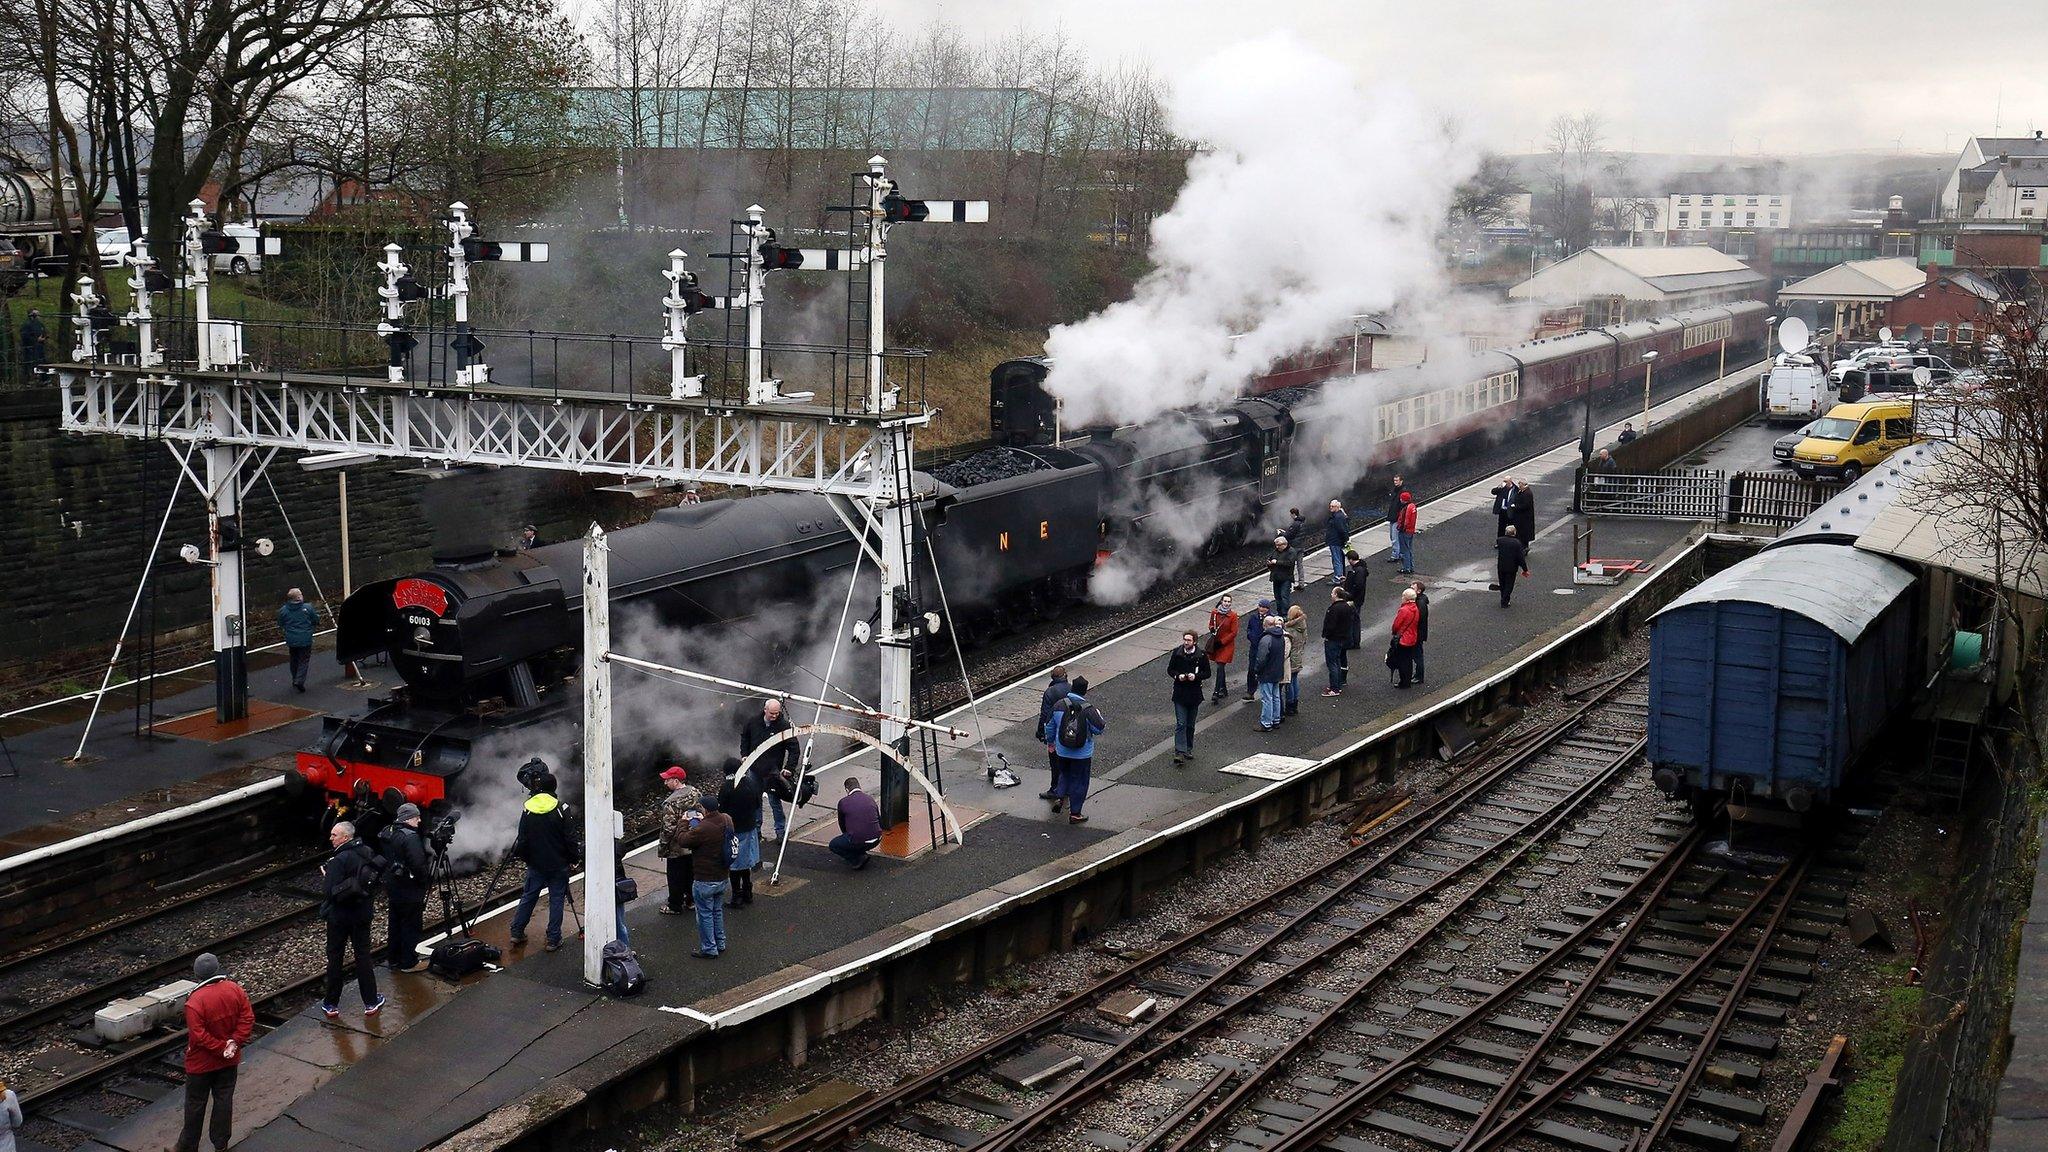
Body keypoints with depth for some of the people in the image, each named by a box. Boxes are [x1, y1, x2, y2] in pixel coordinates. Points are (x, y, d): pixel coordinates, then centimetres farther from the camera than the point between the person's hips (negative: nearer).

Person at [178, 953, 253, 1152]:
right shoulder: (235, 990, -10)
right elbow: (248, 1018, -8)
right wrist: (234, 1042, -11)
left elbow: (198, 1035, -25)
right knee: (224, 1099, 16)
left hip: (201, 1063, -4)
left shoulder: (194, 1001, -25)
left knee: (195, 1104, 11)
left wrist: (222, 1048, -16)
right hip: (229, 1061, 4)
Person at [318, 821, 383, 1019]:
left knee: (334, 958, 9)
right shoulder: (367, 853, -3)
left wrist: (325, 876, -7)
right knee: (363, 955, 13)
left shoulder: (338, 861, -23)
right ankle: (371, 1003, 16)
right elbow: (375, 882, 7)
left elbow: (329, 892, -23)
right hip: (363, 913, 5)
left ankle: (331, 1005, 16)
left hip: (340, 916, -5)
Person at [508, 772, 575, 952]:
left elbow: (522, 838, 1)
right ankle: (553, 939, 7)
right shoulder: (560, 810, -14)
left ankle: (517, 932, 22)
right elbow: (568, 838, -10)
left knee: (528, 896, 16)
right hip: (558, 863, -3)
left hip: (535, 863, 3)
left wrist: (521, 855, 17)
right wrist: (573, 858, 3)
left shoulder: (527, 809, -5)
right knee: (556, 899, 5)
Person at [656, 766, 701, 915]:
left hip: (677, 848, -7)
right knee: (692, 873, 21)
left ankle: (674, 906, 22)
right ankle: (690, 900, 35)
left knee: (676, 878, 9)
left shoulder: (671, 803, -25)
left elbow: (668, 829, -24)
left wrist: (661, 848, -11)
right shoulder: (696, 793, -4)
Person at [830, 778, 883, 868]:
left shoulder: (843, 802, 0)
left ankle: (857, 860, 6)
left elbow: (842, 825, 16)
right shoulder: (870, 799, 10)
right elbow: (879, 821, 19)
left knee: (833, 845, 21)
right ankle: (861, 854, 23)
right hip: (876, 840, 6)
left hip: (858, 840, -6)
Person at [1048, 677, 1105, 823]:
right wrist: (1098, 715, 7)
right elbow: (1099, 729, -11)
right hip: (1082, 754, -3)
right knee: (1079, 781, 10)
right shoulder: (1088, 710, -19)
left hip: (1062, 751, 3)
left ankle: (1061, 797, 13)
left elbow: (1051, 726, 6)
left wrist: (1051, 742, 22)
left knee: (1064, 774, 29)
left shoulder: (1058, 706, -6)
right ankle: (1074, 813, 16)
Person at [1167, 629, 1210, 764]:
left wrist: (1196, 676, -17)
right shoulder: (1177, 653, -3)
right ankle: (1179, 752, -13)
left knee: (1190, 725, 13)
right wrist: (1178, 676, -14)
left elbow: (1207, 673, 1)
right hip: (1180, 694, -1)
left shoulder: (1201, 655, -5)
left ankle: (1188, 749, 27)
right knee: (1180, 724, -9)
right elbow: (1170, 670, 6)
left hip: (1194, 695, 1)